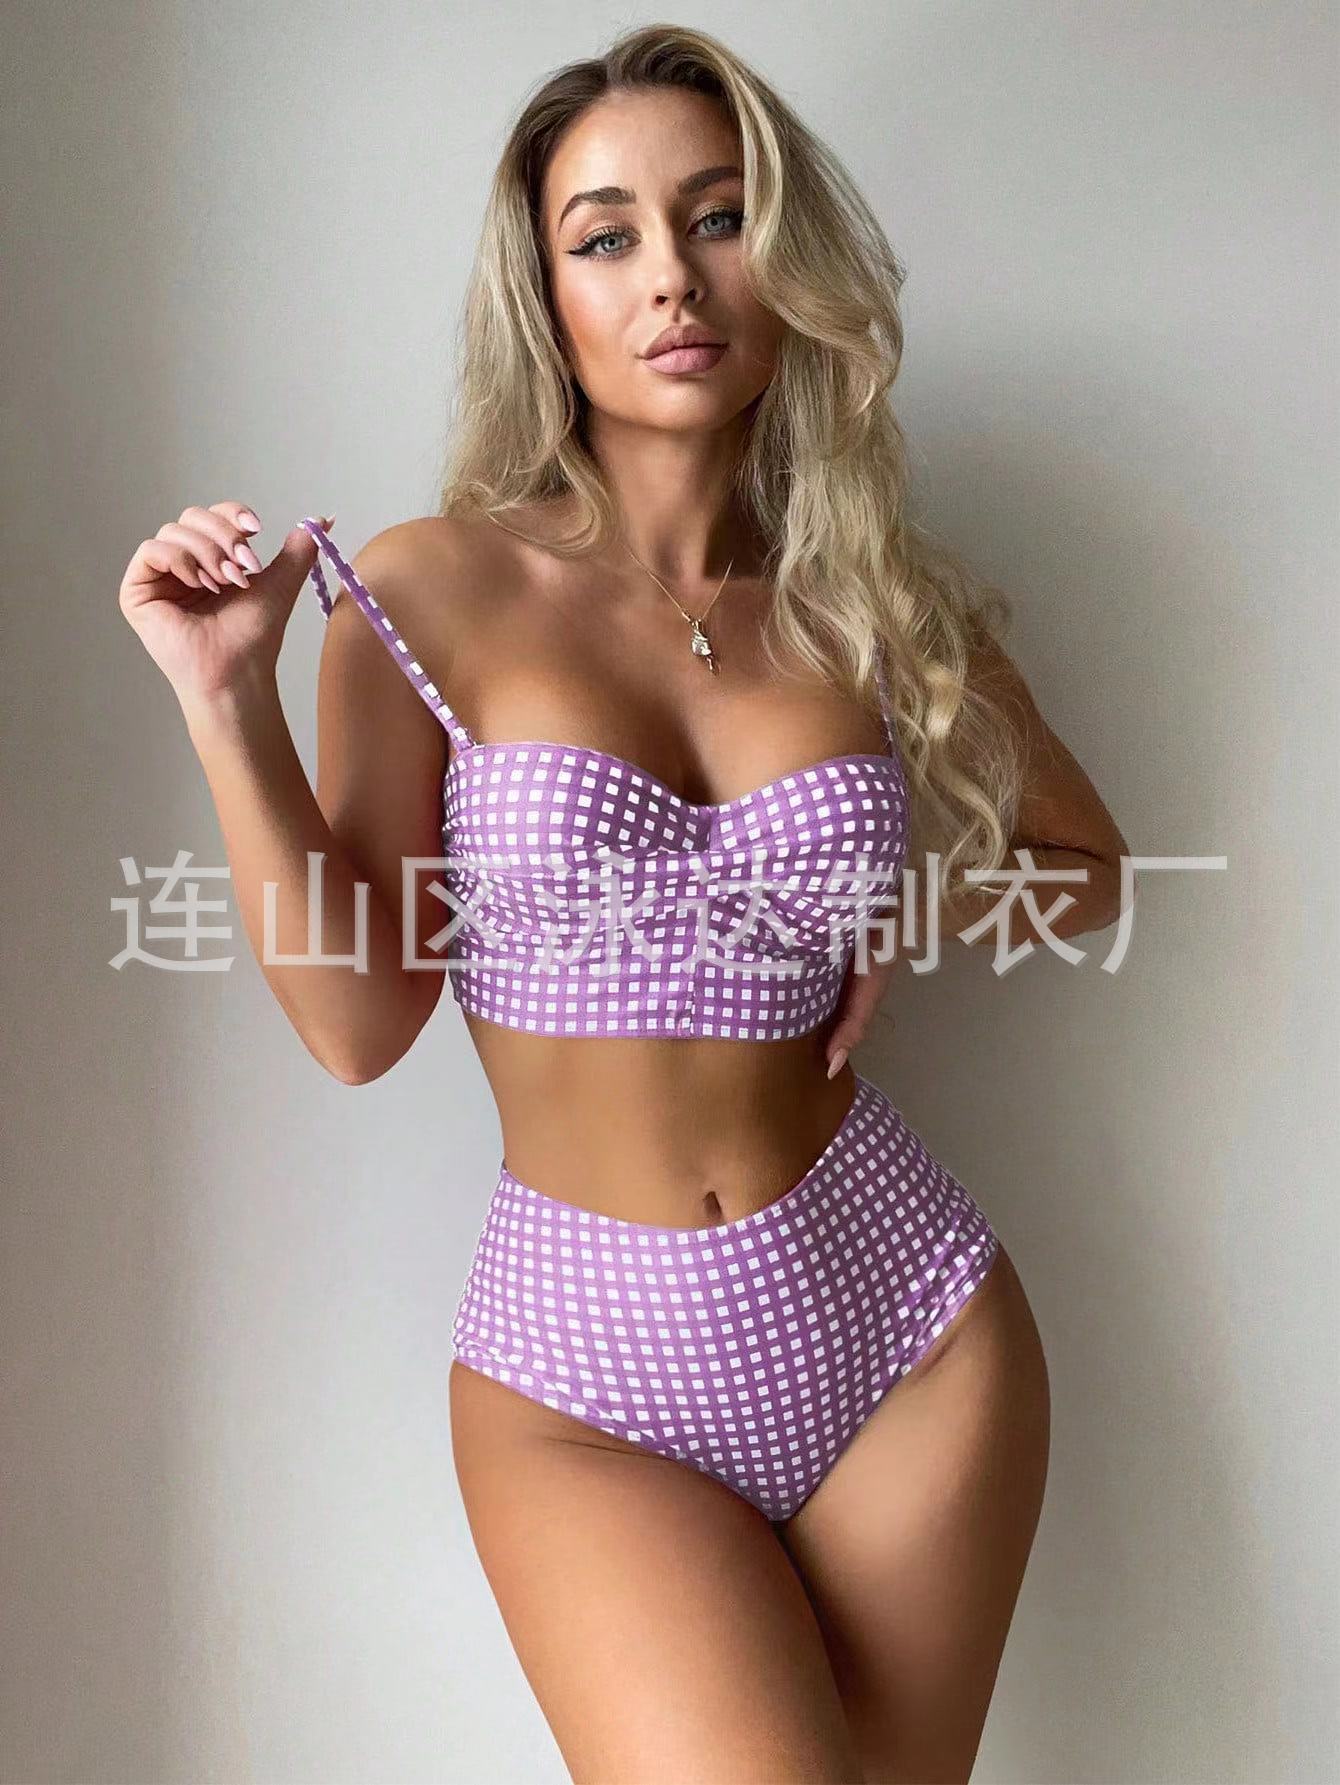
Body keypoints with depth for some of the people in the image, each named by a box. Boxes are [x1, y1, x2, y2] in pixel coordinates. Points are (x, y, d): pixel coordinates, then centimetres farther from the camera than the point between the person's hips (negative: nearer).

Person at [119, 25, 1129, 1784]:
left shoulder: (881, 612, 2)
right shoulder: (431, 594, -5)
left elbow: (1088, 861, 18)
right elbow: (358, 1020, -8)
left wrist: (920, 907, -1)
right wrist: (229, 703, -17)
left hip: (905, 1318, 3)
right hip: (588, 1373, -2)